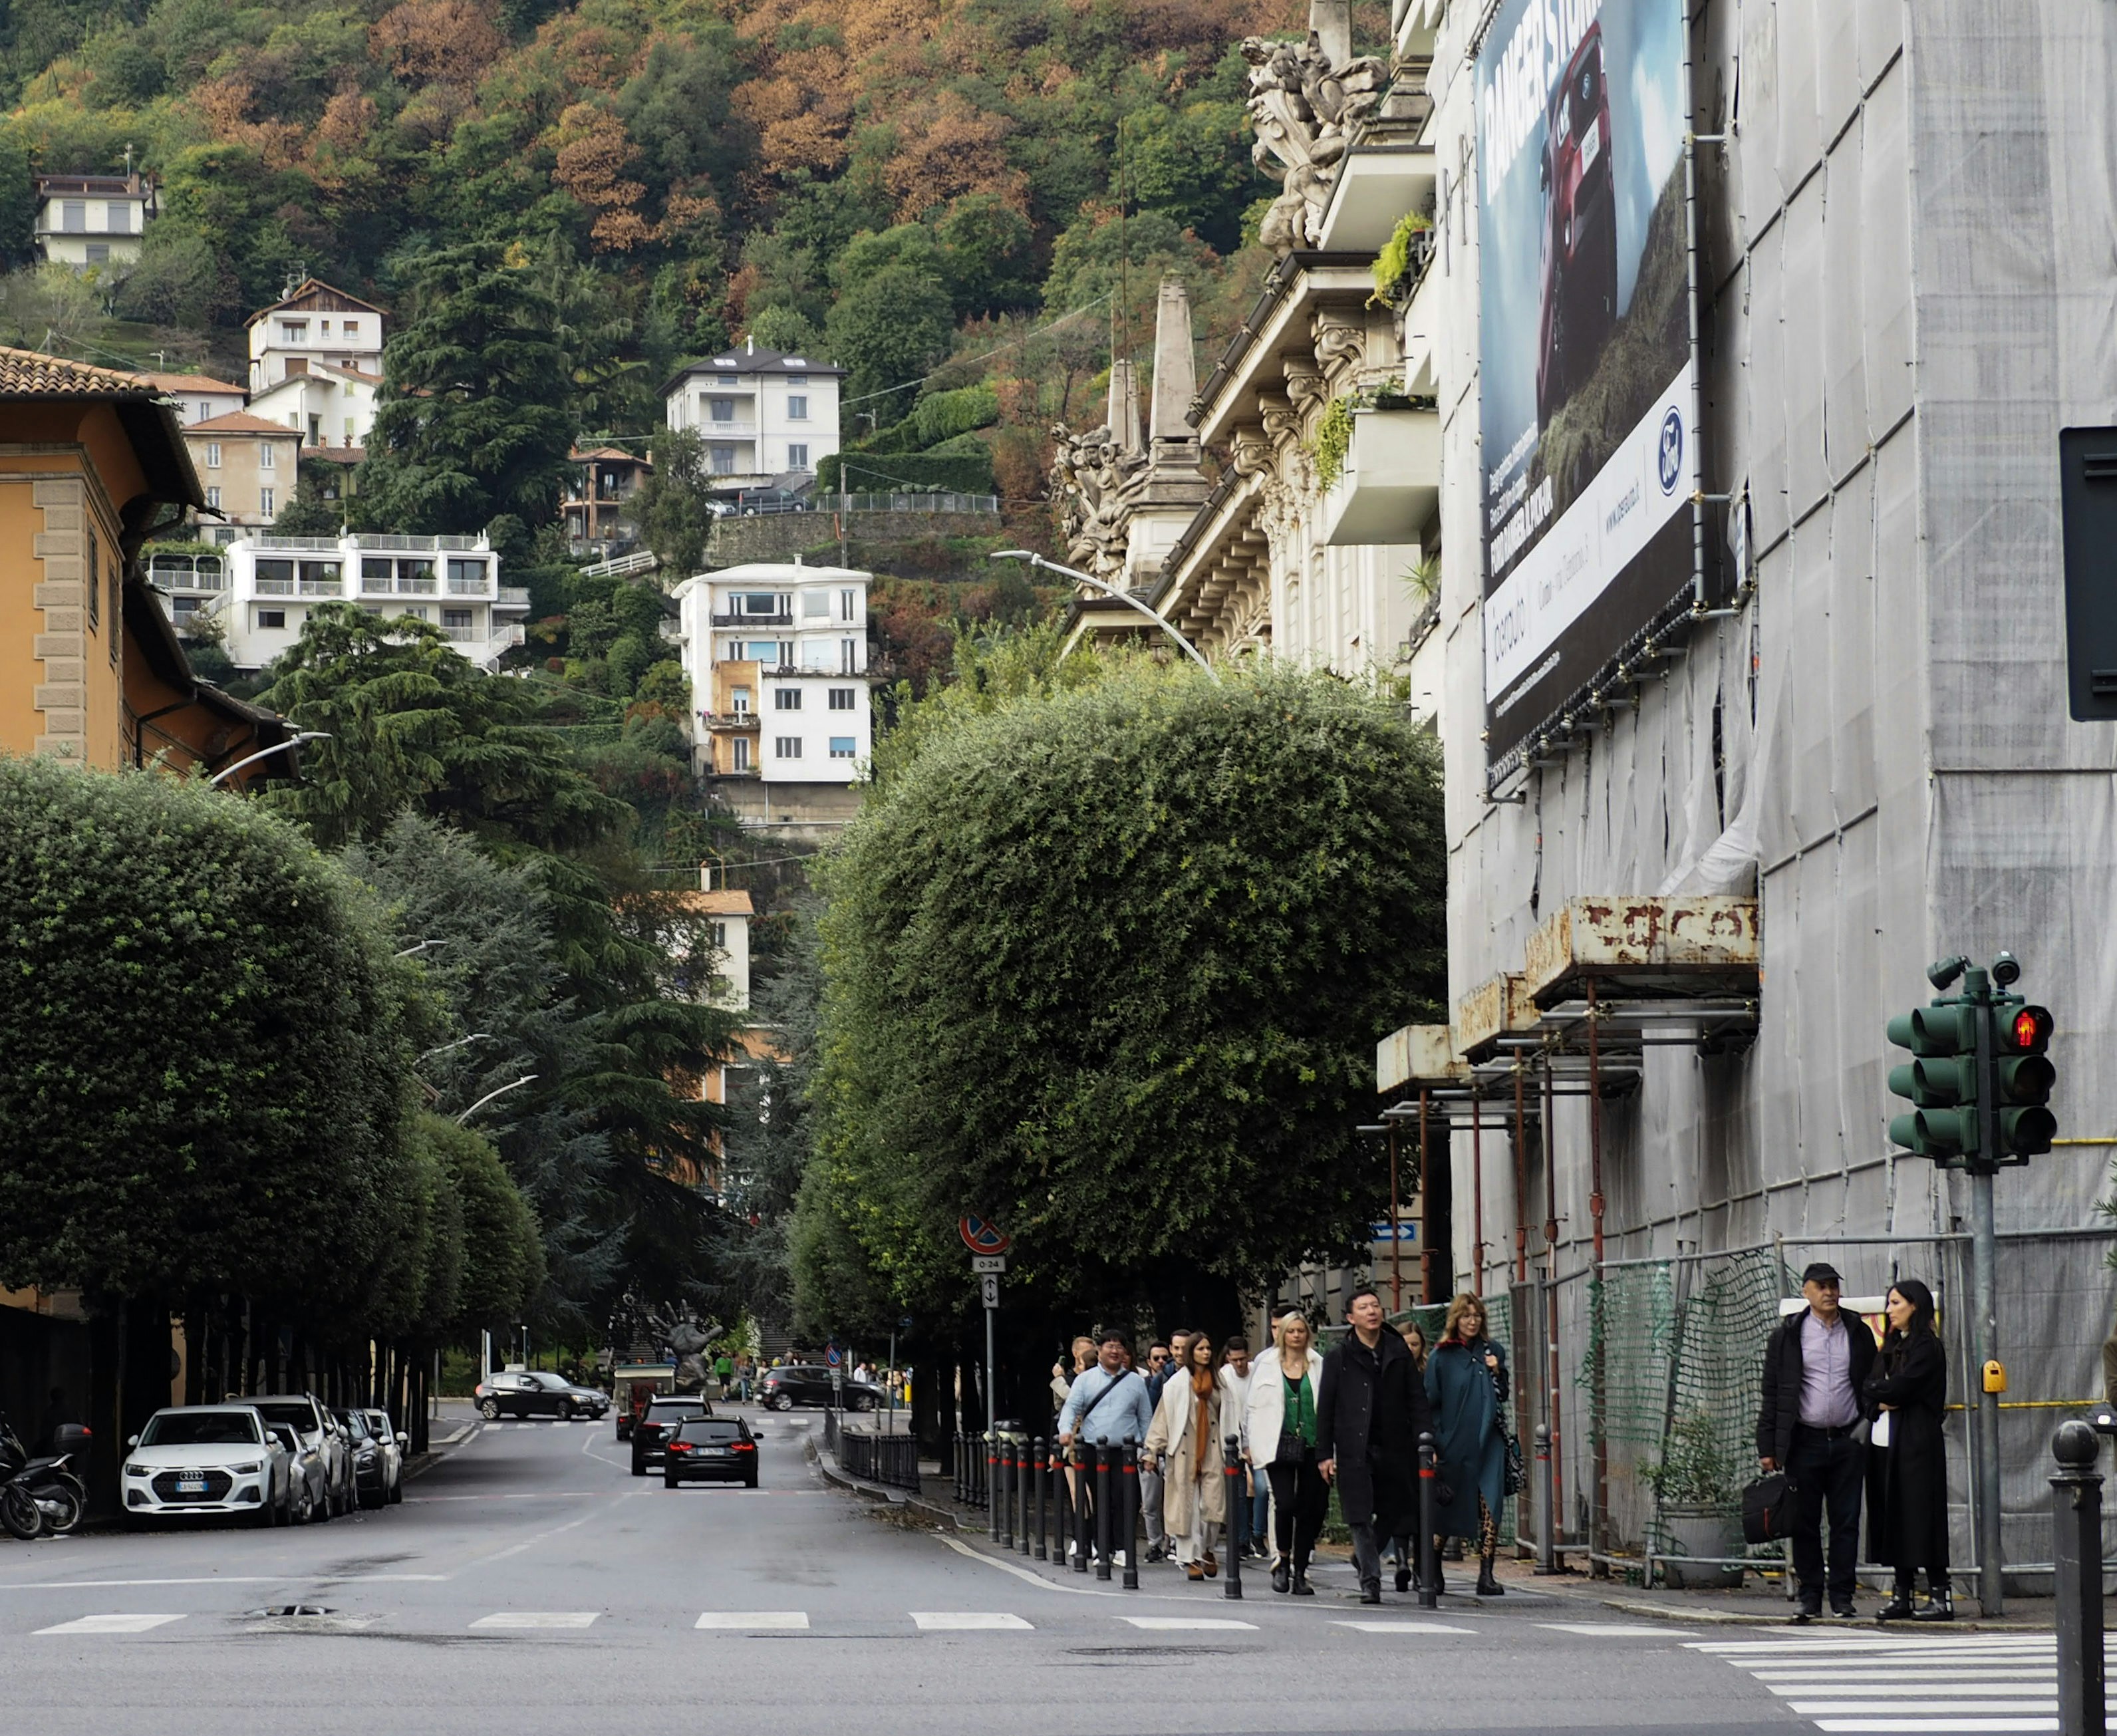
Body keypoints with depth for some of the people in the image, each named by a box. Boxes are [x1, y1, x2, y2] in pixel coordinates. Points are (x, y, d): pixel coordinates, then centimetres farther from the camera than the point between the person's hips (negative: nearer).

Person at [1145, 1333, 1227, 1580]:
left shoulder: (1216, 1381, 12)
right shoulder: (1177, 1383, 0)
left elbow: (1225, 1416, 17)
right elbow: (1163, 1418, 0)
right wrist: (1153, 1449, -4)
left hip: (1211, 1450, 3)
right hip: (1184, 1451, -3)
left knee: (1212, 1502, -5)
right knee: (1187, 1505, -1)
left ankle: (1206, 1548, 17)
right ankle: (1189, 1558, 6)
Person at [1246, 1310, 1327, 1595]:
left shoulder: (1319, 1367, 8)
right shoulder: (1267, 1368, 10)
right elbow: (1253, 1408, 12)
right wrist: (1250, 1445, 6)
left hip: (1311, 1447, 1)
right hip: (1280, 1447, -1)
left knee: (1310, 1509, 0)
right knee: (1285, 1503, -15)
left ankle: (1300, 1573, 9)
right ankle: (1282, 1562, 5)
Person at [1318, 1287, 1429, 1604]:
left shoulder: (1398, 1353, 10)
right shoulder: (1339, 1356, 4)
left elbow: (1417, 1400, 10)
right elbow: (1325, 1408, 4)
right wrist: (1324, 1453, -2)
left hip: (1394, 1447, 3)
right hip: (1354, 1450, -3)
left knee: (1396, 1512, 6)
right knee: (1361, 1516, -8)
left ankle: (1364, 1559, 32)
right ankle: (1370, 1581, -3)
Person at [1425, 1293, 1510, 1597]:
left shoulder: (1492, 1352, 10)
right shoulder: (1441, 1357, 2)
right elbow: (1430, 1403, 1)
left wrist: (1497, 1373, -2)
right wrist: (1433, 1446, -6)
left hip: (1488, 1443, 2)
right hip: (1453, 1443, -2)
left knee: (1489, 1506, -11)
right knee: (1444, 1511, 7)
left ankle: (1486, 1575, -10)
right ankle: (1433, 1571, 24)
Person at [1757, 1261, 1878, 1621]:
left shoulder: (1858, 1332, 9)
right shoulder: (1789, 1334, 3)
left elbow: (1873, 1385, 13)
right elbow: (1772, 1393, 4)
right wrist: (1767, 1447, -2)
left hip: (1847, 1441, 1)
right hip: (1805, 1440, -1)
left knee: (1846, 1522, 1)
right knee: (1805, 1523, 1)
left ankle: (1842, 1596, 7)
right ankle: (1810, 1596, 8)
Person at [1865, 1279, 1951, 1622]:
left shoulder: (1927, 1347, -8)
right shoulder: (1892, 1345, 18)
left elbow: (1899, 1388, -17)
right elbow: (1868, 1385, 10)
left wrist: (1879, 1392, 0)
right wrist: (1883, 1399, -9)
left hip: (1916, 1441, -8)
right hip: (1885, 1439, 8)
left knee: (1920, 1515, -8)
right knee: (1893, 1515, 7)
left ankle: (1940, 1594, -7)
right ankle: (1902, 1593, 10)